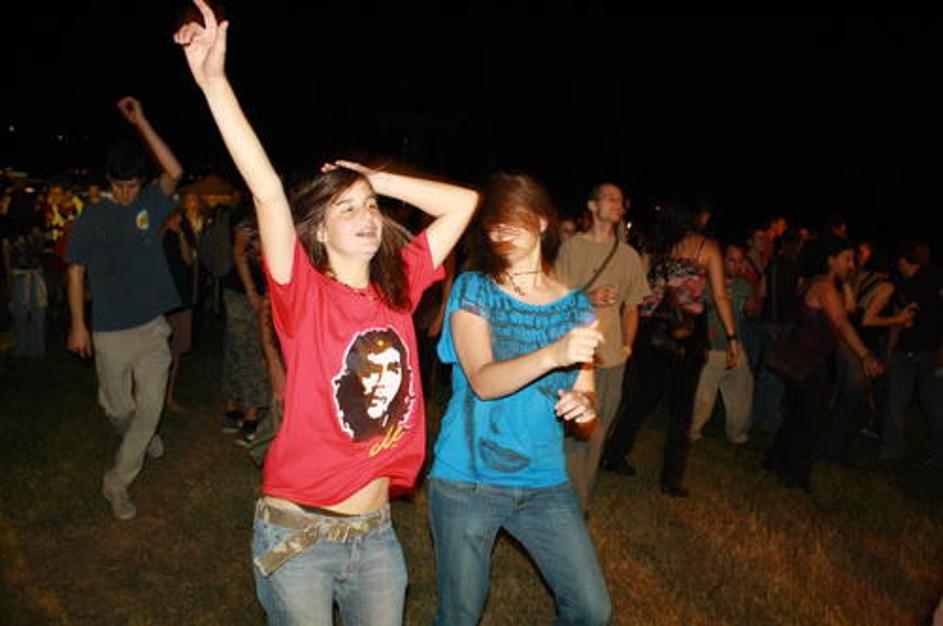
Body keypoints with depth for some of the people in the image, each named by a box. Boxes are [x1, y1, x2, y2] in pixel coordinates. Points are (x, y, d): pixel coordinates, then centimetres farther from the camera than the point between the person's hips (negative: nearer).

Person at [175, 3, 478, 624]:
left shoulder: (397, 288, 0)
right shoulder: (304, 295, -11)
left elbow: (463, 201, 5)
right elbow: (268, 191, -25)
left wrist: (376, 179, 1)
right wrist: (213, 78, -28)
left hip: (375, 531, 4)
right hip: (297, 533, -4)